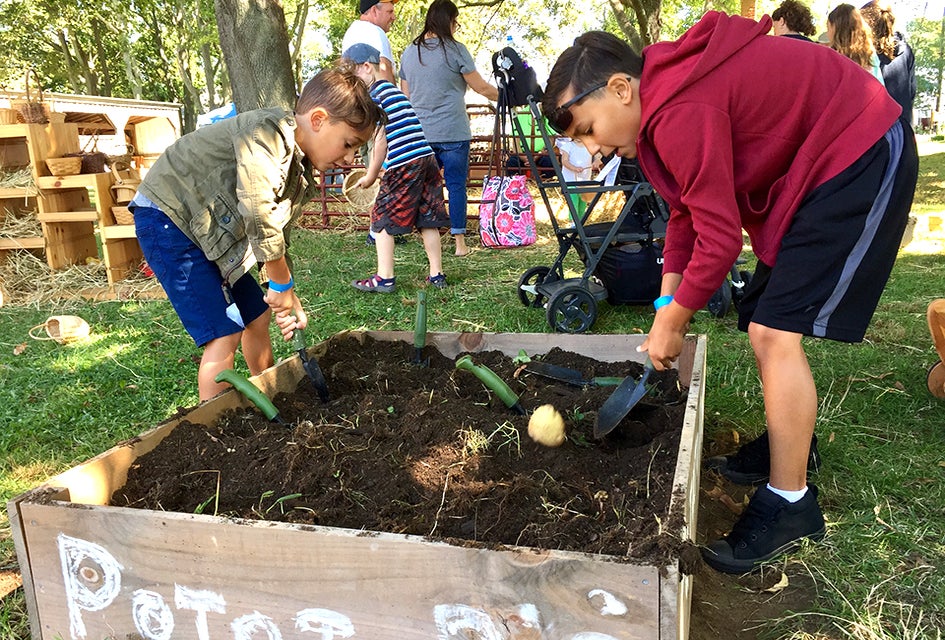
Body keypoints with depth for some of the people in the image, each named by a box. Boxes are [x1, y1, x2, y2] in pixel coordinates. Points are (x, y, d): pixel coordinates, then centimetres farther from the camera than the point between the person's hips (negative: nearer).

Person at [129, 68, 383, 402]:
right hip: (167, 217, -9)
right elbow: (258, 215, -30)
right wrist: (282, 284, -19)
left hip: (212, 233, 10)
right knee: (224, 333, -13)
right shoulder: (268, 131, -24)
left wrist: (287, 299, -1)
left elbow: (277, 236, 9)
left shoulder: (302, 176, 6)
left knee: (257, 317, 14)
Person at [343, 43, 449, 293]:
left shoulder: (374, 94, -3)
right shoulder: (394, 89, 23)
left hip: (404, 164, -8)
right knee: (427, 219, 12)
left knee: (382, 219, 2)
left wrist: (371, 175, 3)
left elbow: (381, 140, -7)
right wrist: (376, 170, 22)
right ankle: (436, 274, 17)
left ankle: (384, 279, 3)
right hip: (427, 158, 8)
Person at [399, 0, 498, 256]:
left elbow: (405, 95, 16)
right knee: (456, 185, 1)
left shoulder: (409, 52, 11)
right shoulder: (455, 50, -6)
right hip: (452, 133, -5)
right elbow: (481, 87, -1)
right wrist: (505, 97, 15)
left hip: (420, 133, 5)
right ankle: (459, 242, 2)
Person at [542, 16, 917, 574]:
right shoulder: (665, 99, 5)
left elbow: (720, 239, -25)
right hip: (822, 162, 10)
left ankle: (790, 504, -2)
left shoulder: (681, 113, -27)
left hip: (862, 158, -10)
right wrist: (668, 306, 2)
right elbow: (686, 211, 8)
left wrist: (674, 322, -12)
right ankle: (787, 442, 30)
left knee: (775, 330, -14)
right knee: (762, 320, 11)